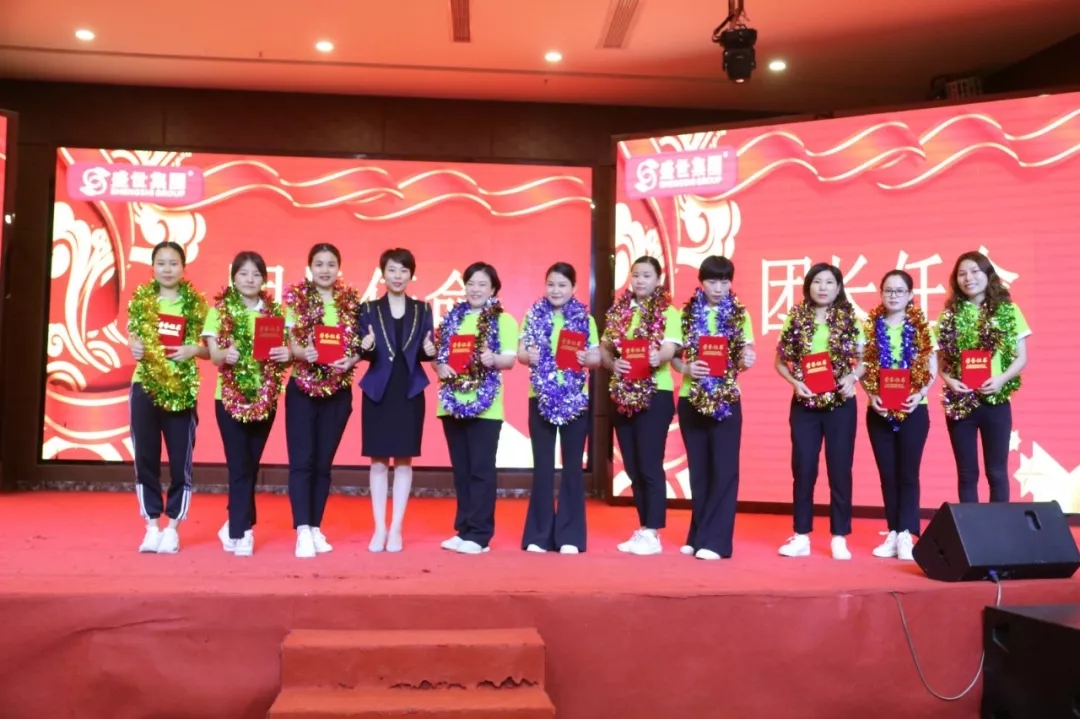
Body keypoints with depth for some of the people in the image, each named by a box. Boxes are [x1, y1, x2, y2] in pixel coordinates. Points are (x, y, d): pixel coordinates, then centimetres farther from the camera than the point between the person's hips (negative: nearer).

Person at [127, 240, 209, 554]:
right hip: (145, 386, 2)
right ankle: (152, 526, 15)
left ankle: (172, 527, 14)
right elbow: (133, 338, 10)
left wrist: (195, 349, -14)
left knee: (180, 461, 1)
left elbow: (209, 350, 6)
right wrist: (134, 348, -11)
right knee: (145, 459, 5)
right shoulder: (141, 301, 7)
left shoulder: (195, 304, 3)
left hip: (181, 390, -1)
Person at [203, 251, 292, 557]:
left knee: (251, 465, 10)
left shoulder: (275, 311, 6)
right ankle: (241, 531, 2)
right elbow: (214, 355, -6)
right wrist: (225, 354, -29)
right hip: (230, 397, -3)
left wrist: (287, 354, -17)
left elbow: (284, 350, 6)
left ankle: (235, 525, 26)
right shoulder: (220, 310, 0)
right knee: (239, 466, -5)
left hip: (265, 398, 3)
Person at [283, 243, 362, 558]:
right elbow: (289, 342, -6)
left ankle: (316, 528, 17)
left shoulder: (351, 301, 5)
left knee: (323, 462, 8)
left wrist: (351, 360, -13)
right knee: (302, 461, -6)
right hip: (302, 388, -2)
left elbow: (358, 344, 7)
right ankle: (303, 531, -5)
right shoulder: (296, 298, -1)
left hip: (338, 390, 2)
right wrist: (303, 352, -27)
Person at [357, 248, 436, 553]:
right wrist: (366, 347, -24)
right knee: (379, 460, 3)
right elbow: (363, 354, -2)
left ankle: (396, 528, 11)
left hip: (410, 391, 1)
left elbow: (426, 354, 4)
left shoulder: (422, 310, 7)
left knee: (404, 460, 3)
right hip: (378, 390, 0)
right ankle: (379, 528, 12)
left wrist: (430, 351, -18)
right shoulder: (369, 309, 4)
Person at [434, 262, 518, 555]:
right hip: (453, 401, 5)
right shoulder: (452, 317, 14)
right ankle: (463, 530, 18)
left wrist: (493, 359, -29)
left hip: (485, 404, -5)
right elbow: (437, 353, 15)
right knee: (461, 470, 10)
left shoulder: (503, 320, 0)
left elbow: (510, 359, -8)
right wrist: (439, 367, -6)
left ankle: (479, 535, 0)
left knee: (481, 470, -4)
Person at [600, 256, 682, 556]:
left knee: (650, 466, -6)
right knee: (632, 467, 9)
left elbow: (669, 349, -15)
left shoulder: (668, 312, -2)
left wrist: (657, 358, -37)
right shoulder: (618, 311, 12)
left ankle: (652, 534, 0)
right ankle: (643, 529, 19)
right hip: (624, 395, 5)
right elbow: (603, 350, 10)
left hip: (655, 395, -5)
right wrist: (613, 363, -11)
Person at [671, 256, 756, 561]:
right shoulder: (687, 314, 6)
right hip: (692, 398, 2)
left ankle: (715, 540, 1)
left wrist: (746, 361, -23)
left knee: (724, 470, -3)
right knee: (698, 469, 9)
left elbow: (745, 355, -1)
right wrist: (686, 369, -15)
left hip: (726, 399, -1)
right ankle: (699, 535, 19)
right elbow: (673, 355, 5)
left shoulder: (740, 315, 3)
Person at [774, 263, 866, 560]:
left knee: (840, 469, 5)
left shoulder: (850, 319, 2)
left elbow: (864, 360, 6)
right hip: (805, 404, 1)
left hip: (841, 403, 0)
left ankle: (839, 537, 15)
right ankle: (802, 536, 13)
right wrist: (795, 382, -10)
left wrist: (852, 377, -13)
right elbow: (780, 362, 6)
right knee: (803, 468, 3)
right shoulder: (795, 318, 3)